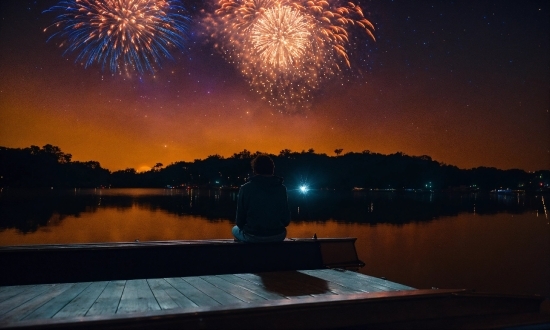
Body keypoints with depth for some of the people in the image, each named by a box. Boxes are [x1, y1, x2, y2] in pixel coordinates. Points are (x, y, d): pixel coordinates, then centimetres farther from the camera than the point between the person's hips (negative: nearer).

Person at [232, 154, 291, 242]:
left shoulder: (245, 188, -8)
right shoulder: (282, 189, -2)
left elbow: (240, 221, -3)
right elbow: (286, 220, 3)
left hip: (253, 236, -2)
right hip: (278, 236, 2)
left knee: (235, 229, 31)